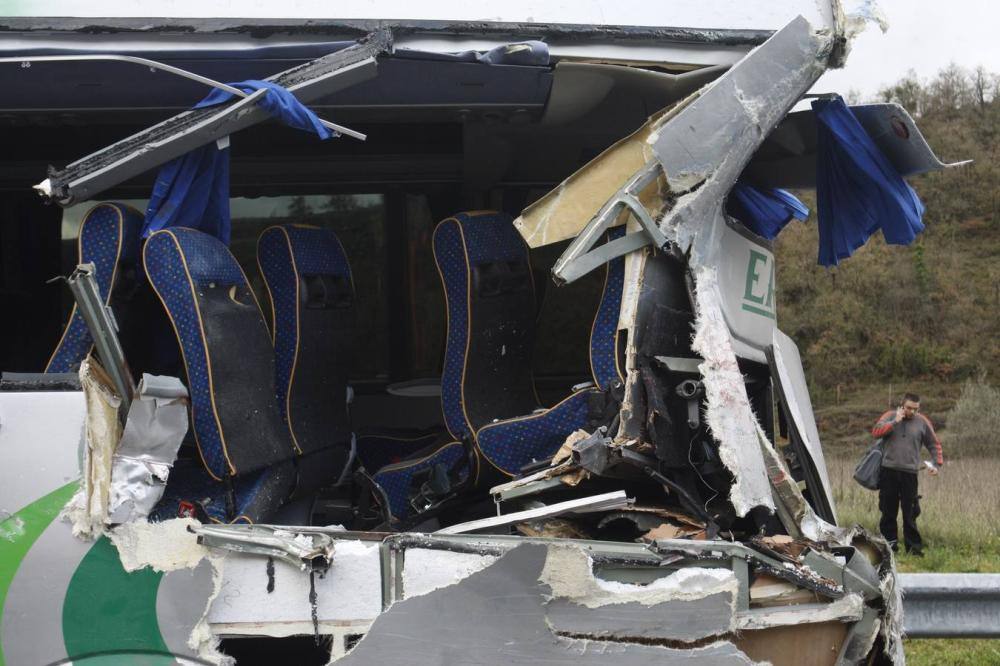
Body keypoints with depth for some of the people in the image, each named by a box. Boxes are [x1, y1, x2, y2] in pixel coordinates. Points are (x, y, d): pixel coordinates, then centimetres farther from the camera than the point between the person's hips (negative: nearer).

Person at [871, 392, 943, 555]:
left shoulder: (923, 422, 7)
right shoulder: (890, 416, 5)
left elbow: (934, 444, 15)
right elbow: (876, 432, -9)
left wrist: (937, 464, 6)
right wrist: (895, 422, -13)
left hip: (909, 473, 0)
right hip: (889, 470, 0)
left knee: (910, 513, -2)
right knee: (888, 510, 5)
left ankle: (913, 545, 2)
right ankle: (889, 541, 14)